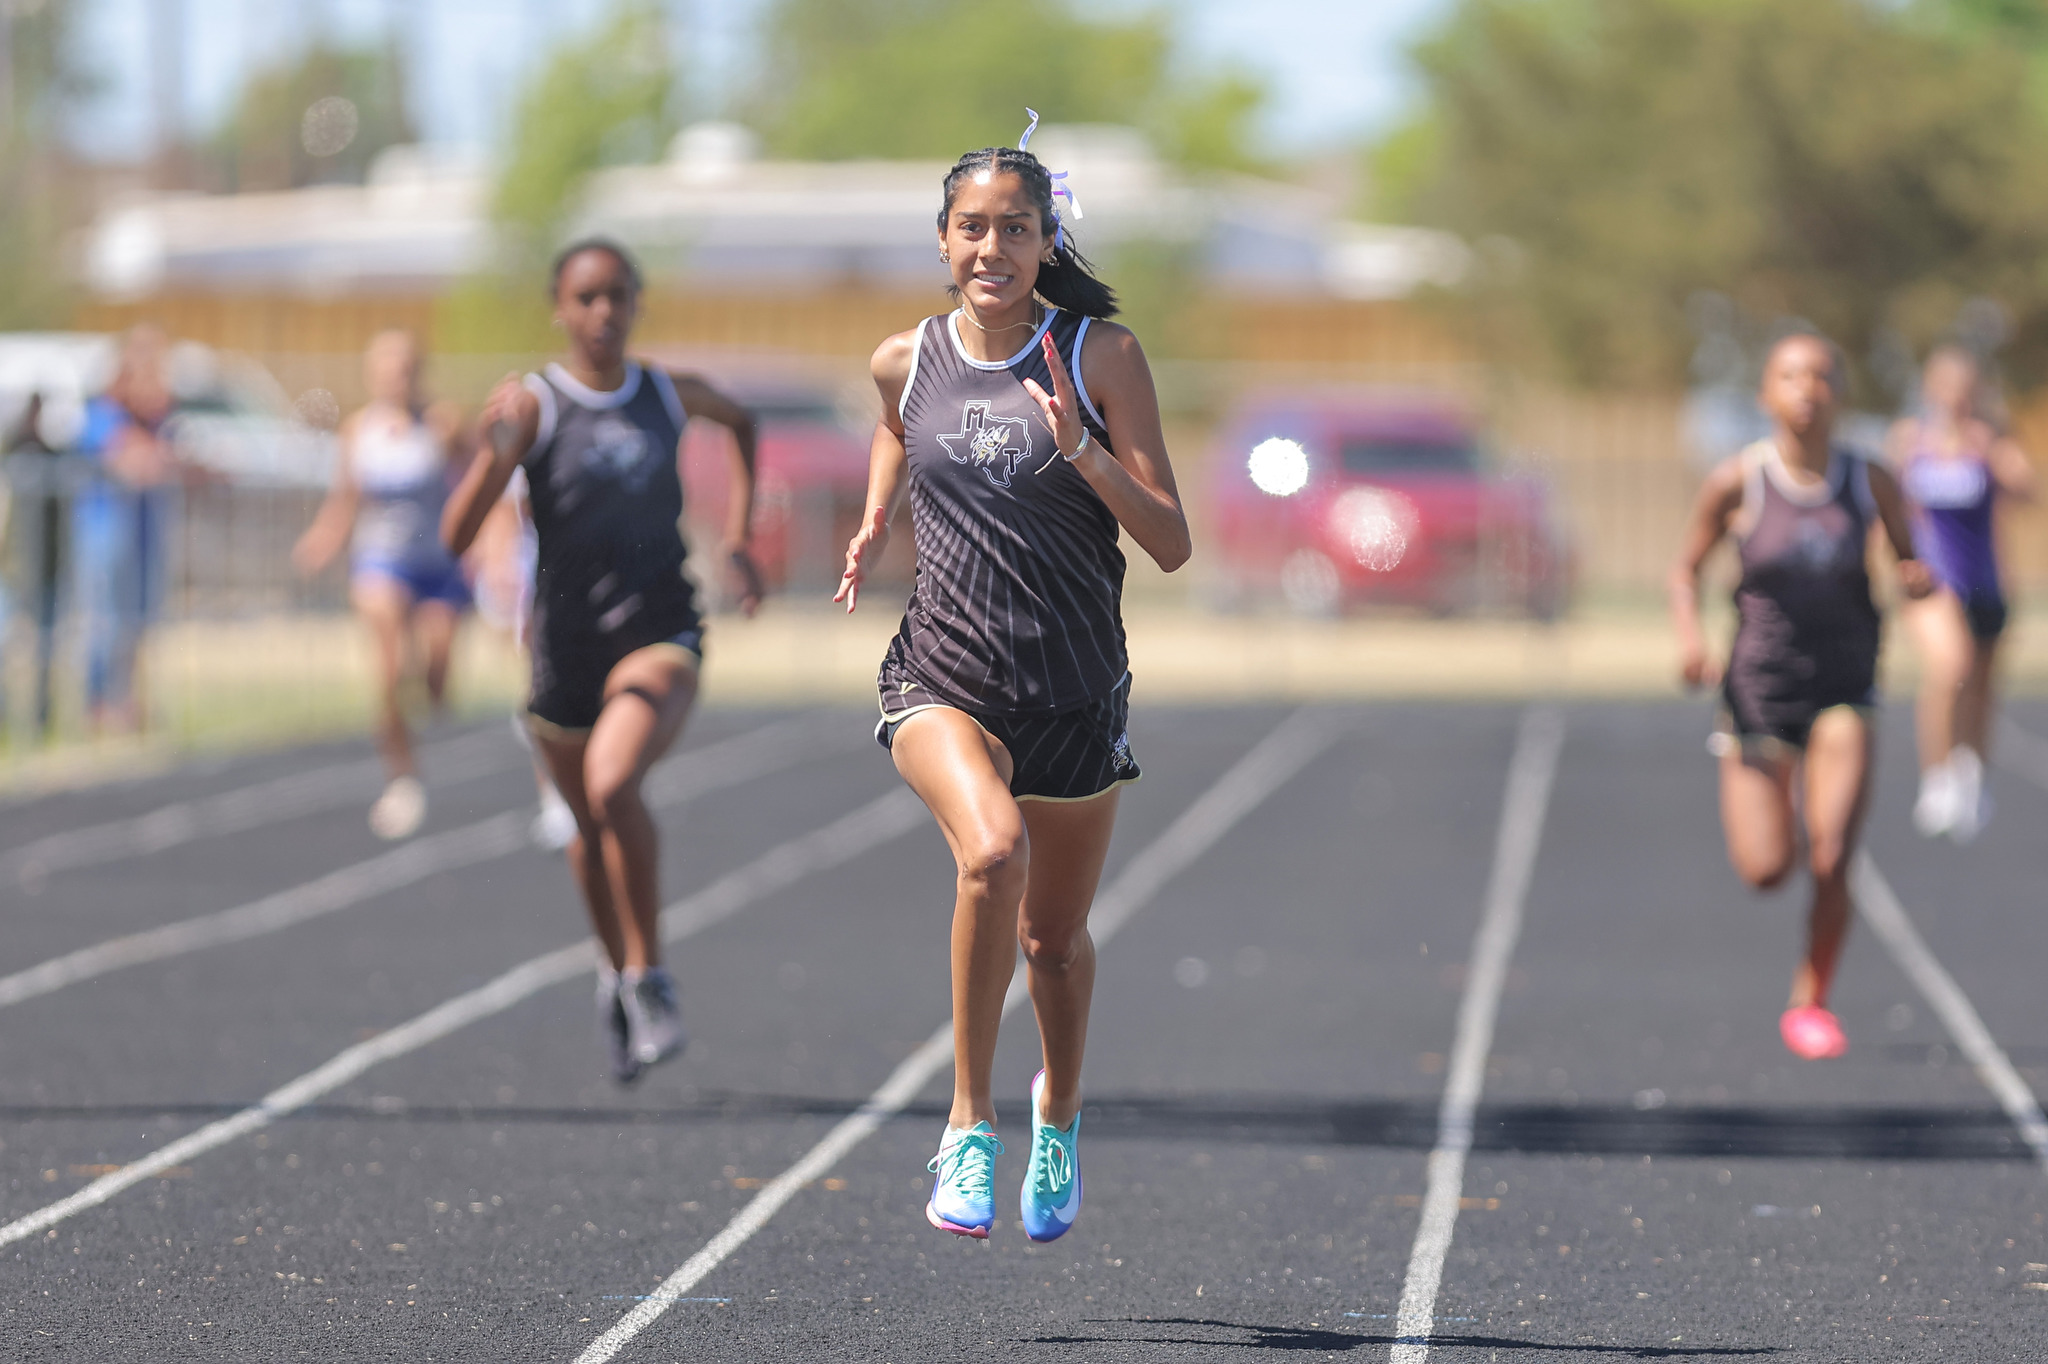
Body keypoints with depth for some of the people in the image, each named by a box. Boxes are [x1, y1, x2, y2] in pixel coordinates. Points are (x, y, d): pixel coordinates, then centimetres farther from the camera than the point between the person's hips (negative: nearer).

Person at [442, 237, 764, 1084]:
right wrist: (493, 456, -36)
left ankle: (648, 977, -14)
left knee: (612, 784, -27)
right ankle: (618, 971, 45)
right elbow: (457, 535, -18)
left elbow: (741, 421, 26)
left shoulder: (670, 396, 0)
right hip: (566, 643, 1)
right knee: (591, 824, 16)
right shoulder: (532, 405, -9)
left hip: (659, 633, -1)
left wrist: (737, 538, 19)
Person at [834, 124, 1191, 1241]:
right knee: (994, 850, -31)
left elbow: (1171, 544, -9)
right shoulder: (907, 361, 2)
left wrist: (1079, 445, -22)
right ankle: (968, 1125, -19)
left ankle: (1058, 1113, 47)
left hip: (1074, 689, 0)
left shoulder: (1100, 357, -6)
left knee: (1055, 939, 14)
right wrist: (874, 522, 10)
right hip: (942, 678, 0)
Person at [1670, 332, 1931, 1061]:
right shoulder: (1736, 481, -8)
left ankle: (1812, 1002, 8)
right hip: (1759, 690, -1)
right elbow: (1687, 571, 2)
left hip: (1843, 691, 1)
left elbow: (1909, 561, 9)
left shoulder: (1871, 481, -4)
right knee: (1767, 872, -2)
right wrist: (1689, 637, -16)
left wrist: (1919, 579, -15)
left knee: (1831, 860, -14)